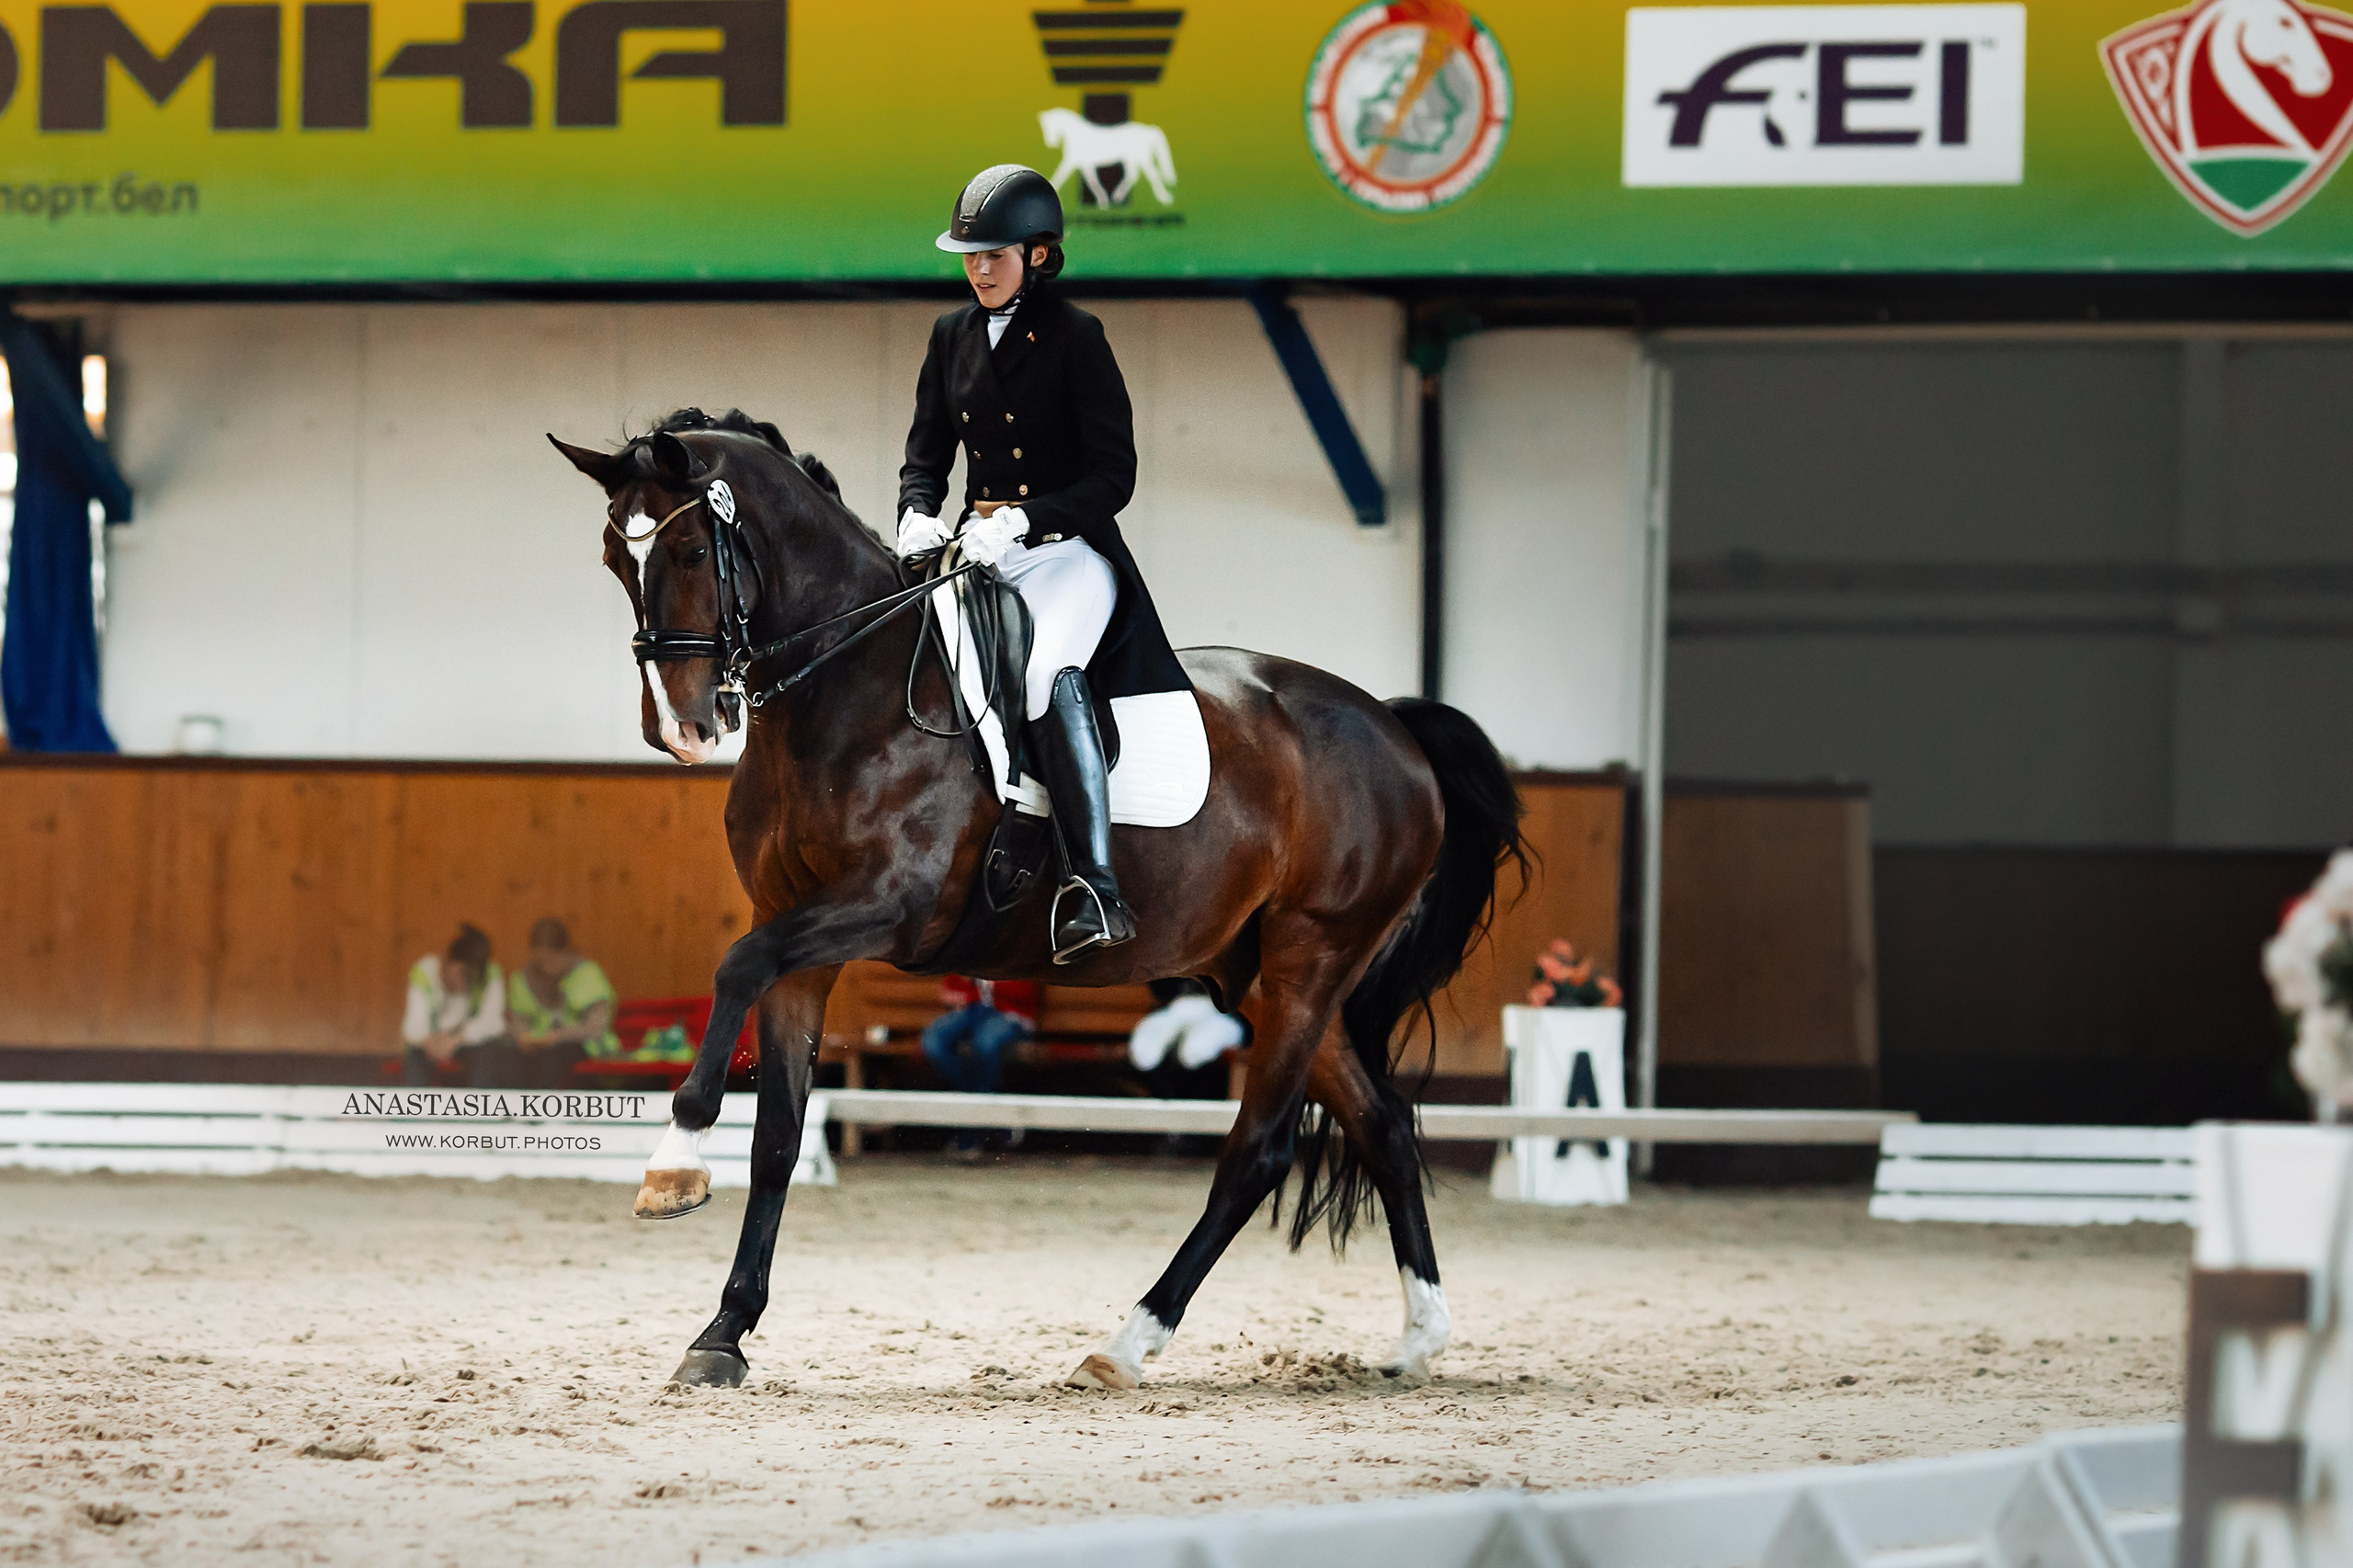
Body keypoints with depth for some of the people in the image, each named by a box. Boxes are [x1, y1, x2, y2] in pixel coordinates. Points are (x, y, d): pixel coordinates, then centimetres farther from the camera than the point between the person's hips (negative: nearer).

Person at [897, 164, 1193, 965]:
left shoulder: (1076, 338, -5)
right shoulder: (953, 336, 12)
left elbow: (1114, 474, -9)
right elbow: (926, 454, 17)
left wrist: (1025, 519, -22)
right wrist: (918, 514, -7)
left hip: (1068, 548, -7)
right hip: (979, 544, 7)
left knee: (1051, 677, -33)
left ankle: (1097, 891, -39)